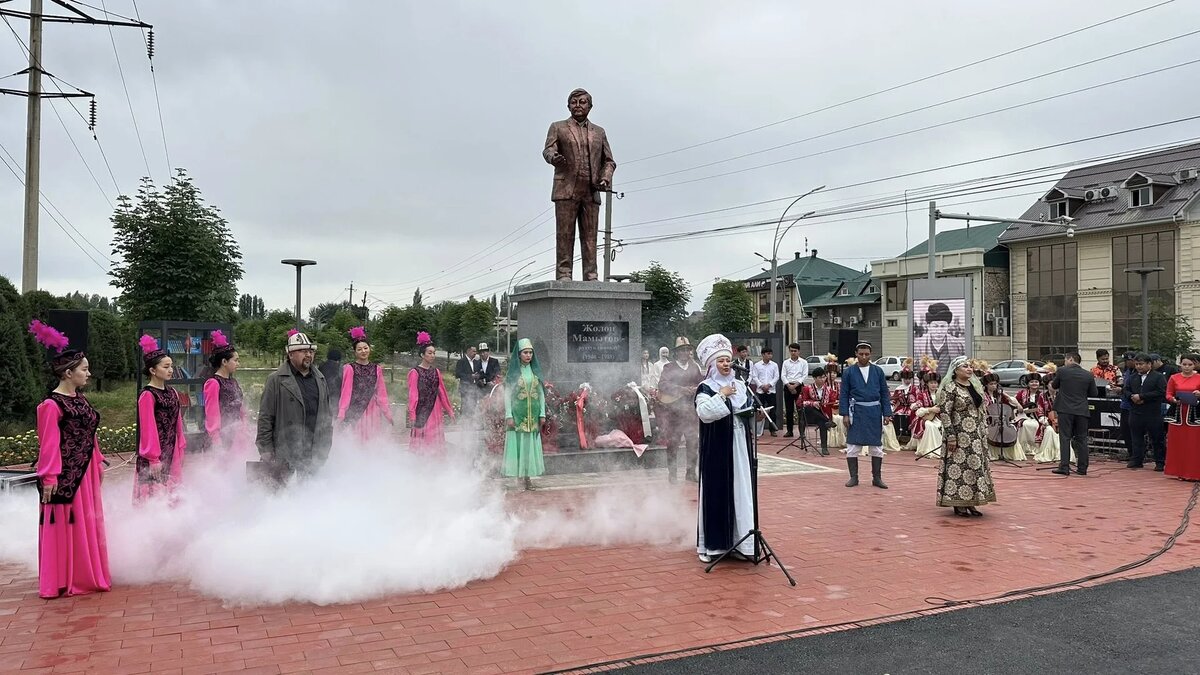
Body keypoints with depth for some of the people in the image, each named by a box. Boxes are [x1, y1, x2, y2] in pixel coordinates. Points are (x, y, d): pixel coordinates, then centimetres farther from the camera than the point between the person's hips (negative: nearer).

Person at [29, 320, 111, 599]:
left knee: (87, 523, 16)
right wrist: (49, 476, -20)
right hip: (65, 475, -9)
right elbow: (49, 443, -18)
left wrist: (98, 462, 18)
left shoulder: (80, 399, 11)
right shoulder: (52, 404, -15)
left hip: (86, 472, 9)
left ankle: (86, 575, 28)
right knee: (65, 526, 1)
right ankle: (63, 581, 11)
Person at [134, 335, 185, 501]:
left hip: (171, 454, 7)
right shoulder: (147, 395, -13)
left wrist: (181, 449, 11)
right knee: (153, 493, -2)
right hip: (155, 457, -7)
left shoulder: (172, 393, 10)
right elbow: (148, 428, -15)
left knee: (171, 492, 13)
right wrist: (153, 458, -15)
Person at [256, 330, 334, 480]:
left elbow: (328, 414, 17)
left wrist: (326, 447, 12)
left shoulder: (320, 379, 14)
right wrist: (266, 451, -8)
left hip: (314, 456, 5)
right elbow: (265, 418, -4)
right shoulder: (276, 380, -2)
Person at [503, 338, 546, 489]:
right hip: (517, 414, -3)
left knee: (531, 444, 5)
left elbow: (541, 393, 10)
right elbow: (507, 394, -3)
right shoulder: (513, 372, -1)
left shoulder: (535, 371, 9)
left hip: (533, 416, 3)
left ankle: (528, 476, 10)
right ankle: (517, 477, 0)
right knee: (517, 443, -4)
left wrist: (542, 414, 3)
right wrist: (508, 415, -11)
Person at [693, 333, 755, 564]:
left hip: (739, 448, 5)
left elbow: (750, 413, 19)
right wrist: (721, 395, -19)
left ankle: (737, 541, 16)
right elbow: (704, 413, -24)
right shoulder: (705, 388, -6)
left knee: (740, 492, 7)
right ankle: (710, 544, 9)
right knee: (716, 492, -1)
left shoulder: (740, 385, 11)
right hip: (716, 450, -5)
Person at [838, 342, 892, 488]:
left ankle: (877, 477, 18)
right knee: (852, 446, 1)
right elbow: (844, 394, 1)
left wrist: (887, 414, 0)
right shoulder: (849, 372, 0)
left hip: (874, 412, 1)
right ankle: (854, 477, 12)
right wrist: (845, 414, -7)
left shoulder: (878, 371, 4)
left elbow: (885, 394, 6)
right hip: (856, 412, -1)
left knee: (876, 446, 7)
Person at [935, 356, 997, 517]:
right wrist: (950, 436, -19)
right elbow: (944, 413, -15)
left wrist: (984, 432, 13)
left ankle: (970, 502, 18)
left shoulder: (975, 386, 11)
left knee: (977, 467, 9)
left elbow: (982, 411, 18)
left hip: (977, 435, 8)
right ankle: (958, 504, 7)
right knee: (959, 467, -3)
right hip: (960, 436, -7)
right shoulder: (950, 388, -11)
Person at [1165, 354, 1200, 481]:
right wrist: (1174, 399, -12)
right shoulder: (1174, 378, 6)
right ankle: (1180, 472, 13)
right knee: (1178, 445, 4)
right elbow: (1168, 395, 7)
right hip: (1178, 414, 2)